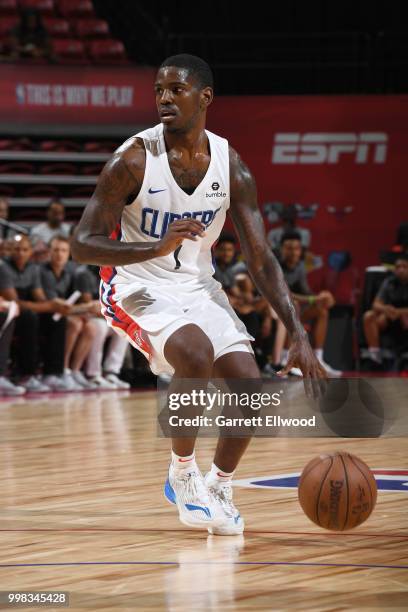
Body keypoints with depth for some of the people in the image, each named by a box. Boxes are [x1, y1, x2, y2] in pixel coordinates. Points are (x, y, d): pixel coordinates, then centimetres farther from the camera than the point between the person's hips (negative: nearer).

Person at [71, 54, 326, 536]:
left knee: (249, 385, -8)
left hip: (197, 285, 5)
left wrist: (299, 335, -16)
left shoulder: (231, 168, -7)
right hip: (136, 286, -5)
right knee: (196, 356, -32)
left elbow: (261, 260, -5)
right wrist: (157, 247, -36)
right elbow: (82, 245, -20)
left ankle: (218, 487, 19)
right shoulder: (133, 161, -19)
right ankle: (182, 474, -9)